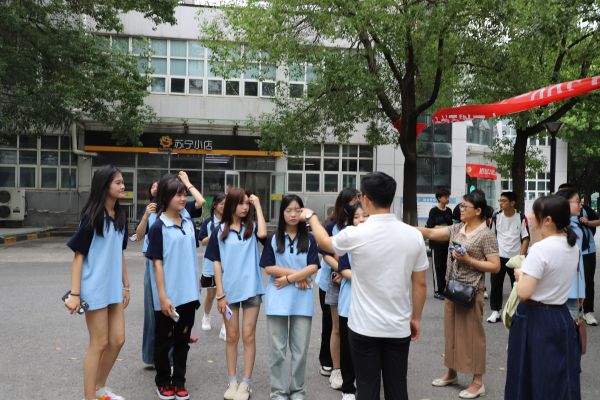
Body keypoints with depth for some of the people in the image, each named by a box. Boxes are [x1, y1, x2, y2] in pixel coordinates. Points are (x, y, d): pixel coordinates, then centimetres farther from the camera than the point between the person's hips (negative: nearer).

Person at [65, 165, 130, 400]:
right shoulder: (92, 217, -13)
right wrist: (74, 293, -16)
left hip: (114, 288, 7)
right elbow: (78, 255, -13)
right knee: (99, 344, 2)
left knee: (118, 340, 11)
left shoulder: (120, 217, 7)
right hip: (95, 289, -7)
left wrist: (125, 285, 15)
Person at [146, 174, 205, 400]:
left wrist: (187, 182, 14)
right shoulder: (158, 227, -11)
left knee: (183, 338, 15)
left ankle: (178, 381, 29)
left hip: (188, 292, 5)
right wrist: (162, 296, -15)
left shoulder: (187, 216, 3)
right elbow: (157, 263, -12)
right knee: (164, 339, 12)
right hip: (169, 294, -5)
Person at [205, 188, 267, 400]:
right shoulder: (219, 231, 0)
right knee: (232, 336, 11)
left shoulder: (251, 226, 1)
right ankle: (232, 382, 23)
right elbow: (217, 263, 0)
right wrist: (220, 294, -5)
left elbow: (263, 234, -22)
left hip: (251, 289, 0)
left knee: (248, 336, 4)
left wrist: (258, 205, -14)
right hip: (229, 290, 0)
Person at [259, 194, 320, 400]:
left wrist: (288, 279, -12)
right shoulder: (273, 239, 3)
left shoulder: (309, 239, 3)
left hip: (302, 299, 0)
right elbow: (268, 267, -3)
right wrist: (297, 273, -9)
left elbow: (313, 267, -5)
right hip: (277, 298, 0)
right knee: (277, 348, 5)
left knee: (300, 348, 6)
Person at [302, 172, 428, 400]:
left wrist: (311, 217, 26)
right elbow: (420, 284, 2)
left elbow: (325, 242, 8)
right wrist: (416, 318, 16)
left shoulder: (355, 235, -14)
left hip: (364, 327, -3)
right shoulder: (414, 235, -6)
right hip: (399, 327, 3)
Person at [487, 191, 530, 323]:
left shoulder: (521, 217, -7)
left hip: (515, 257, -2)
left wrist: (521, 257, -12)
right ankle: (495, 311, 15)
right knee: (496, 285, 4)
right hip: (498, 256, 2)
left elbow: (526, 239, -5)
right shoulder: (496, 217, -1)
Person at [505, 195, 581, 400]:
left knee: (534, 378, 8)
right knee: (560, 378, 18)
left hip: (536, 319, -8)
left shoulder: (540, 249, -22)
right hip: (561, 316, 8)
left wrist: (519, 274, -7)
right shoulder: (573, 246, 3)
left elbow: (524, 293, -24)